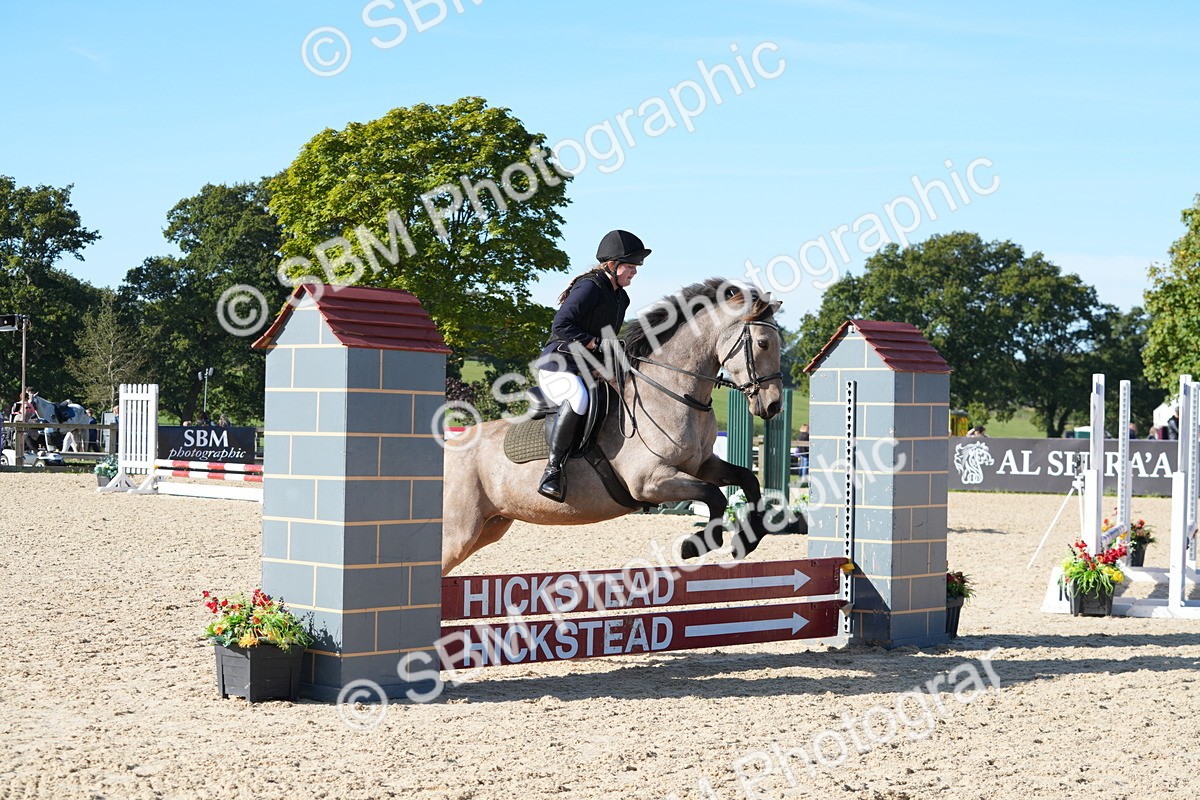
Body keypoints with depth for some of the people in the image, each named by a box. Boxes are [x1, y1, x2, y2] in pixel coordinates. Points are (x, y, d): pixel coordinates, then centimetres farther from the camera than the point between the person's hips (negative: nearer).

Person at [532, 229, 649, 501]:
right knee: (578, 398, -39)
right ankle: (553, 468, -34)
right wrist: (594, 343, -20)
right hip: (558, 365, -10)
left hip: (589, 369, 10)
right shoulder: (589, 287, -13)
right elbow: (561, 325, -20)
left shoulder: (621, 298, 15)